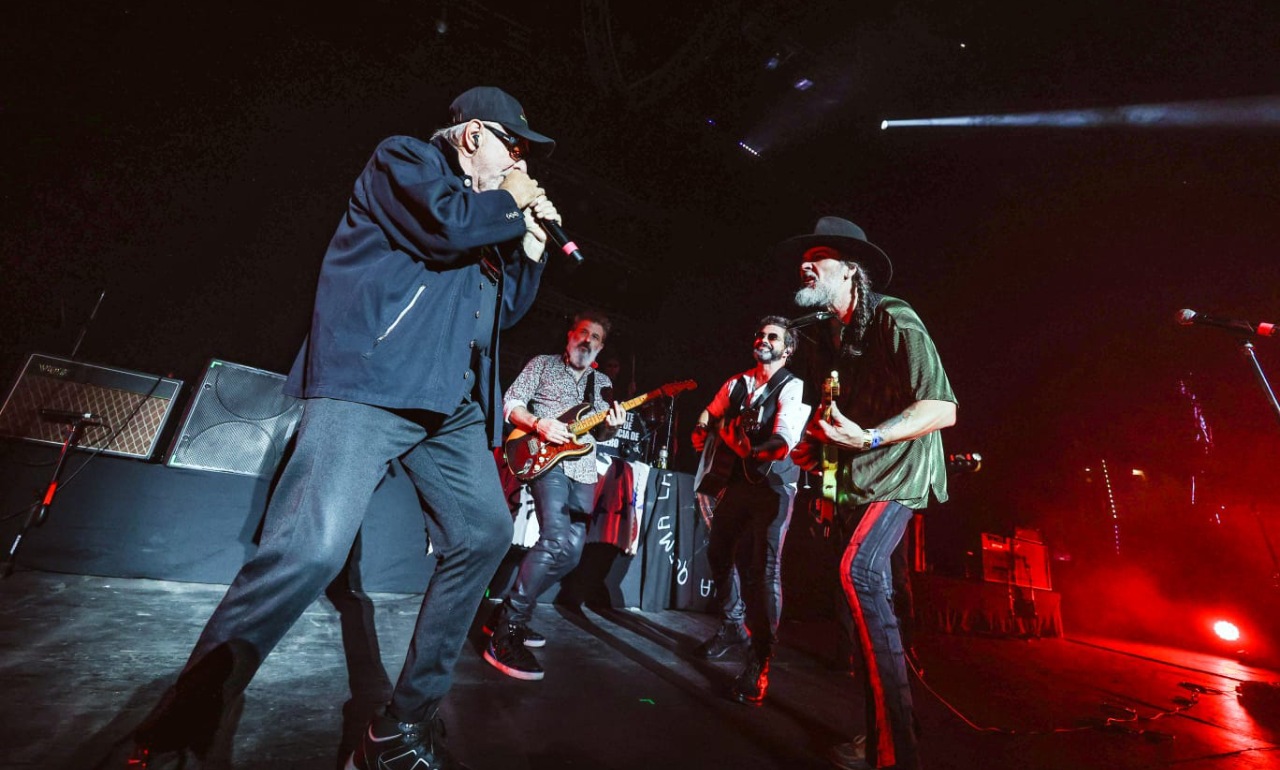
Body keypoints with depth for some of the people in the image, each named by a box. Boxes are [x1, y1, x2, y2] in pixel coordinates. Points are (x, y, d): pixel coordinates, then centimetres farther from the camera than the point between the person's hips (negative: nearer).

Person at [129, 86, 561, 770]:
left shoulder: (488, 209, 30)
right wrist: (511, 205, 5)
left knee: (484, 534, 1)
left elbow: (505, 310, 27)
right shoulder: (403, 157, 10)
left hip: (453, 404, 8)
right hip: (369, 383, -8)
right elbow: (446, 225, -13)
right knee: (314, 545, -21)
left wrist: (531, 239, 20)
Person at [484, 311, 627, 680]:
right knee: (558, 542, -24)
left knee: (570, 551, 5)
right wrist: (538, 424, -17)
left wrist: (609, 427, -5)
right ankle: (505, 628, -11)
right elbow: (511, 402, 1)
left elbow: (599, 435, 18)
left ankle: (513, 613, 21)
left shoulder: (603, 383, 21)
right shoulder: (542, 364, 9)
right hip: (546, 460, -6)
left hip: (583, 470, 6)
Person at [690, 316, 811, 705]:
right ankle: (733, 626, 36)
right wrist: (702, 433, 4)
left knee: (764, 568, -11)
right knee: (719, 554, 13)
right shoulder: (737, 383, 11)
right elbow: (707, 418, 23)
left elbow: (783, 443, -20)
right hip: (737, 482, 6)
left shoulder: (792, 387, -6)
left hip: (773, 486, -6)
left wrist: (743, 447, -17)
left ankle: (760, 661, 1)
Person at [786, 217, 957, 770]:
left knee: (858, 571, -28)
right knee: (869, 592, 12)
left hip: (897, 470, -8)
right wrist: (814, 445, 5)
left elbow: (942, 409, -22)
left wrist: (867, 439, -33)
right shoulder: (828, 337, 11)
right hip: (851, 481, 8)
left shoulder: (893, 319, -13)